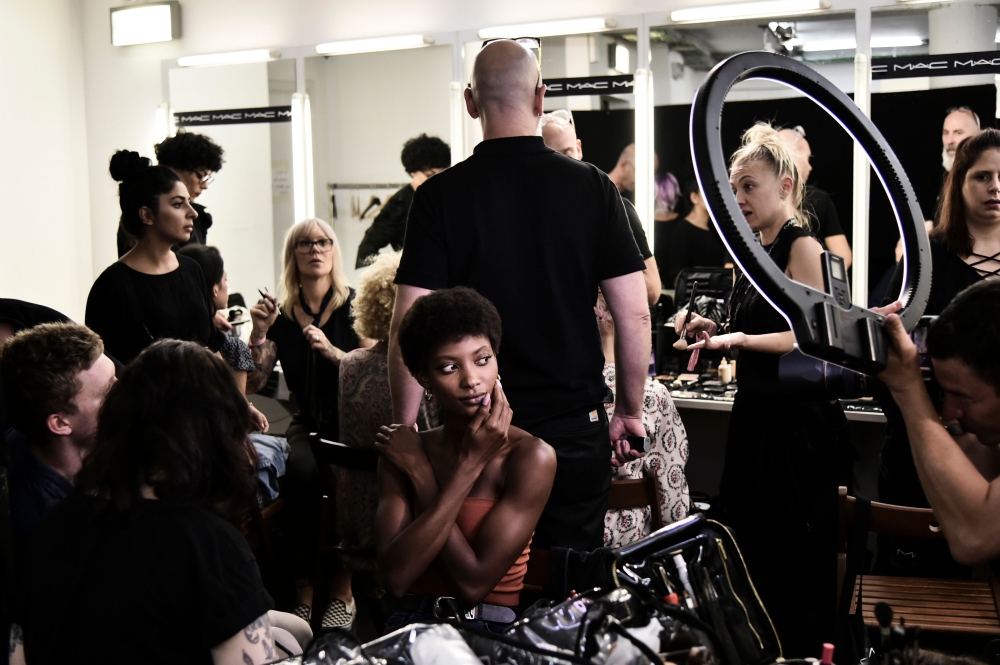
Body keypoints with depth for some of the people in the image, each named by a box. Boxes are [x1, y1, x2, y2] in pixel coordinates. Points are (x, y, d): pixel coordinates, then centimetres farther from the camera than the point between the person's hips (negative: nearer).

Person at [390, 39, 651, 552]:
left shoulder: (441, 196, -7)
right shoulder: (592, 187, -3)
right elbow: (634, 315, -3)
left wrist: (404, 430, 1)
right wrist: (630, 412, 10)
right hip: (576, 426, 1)